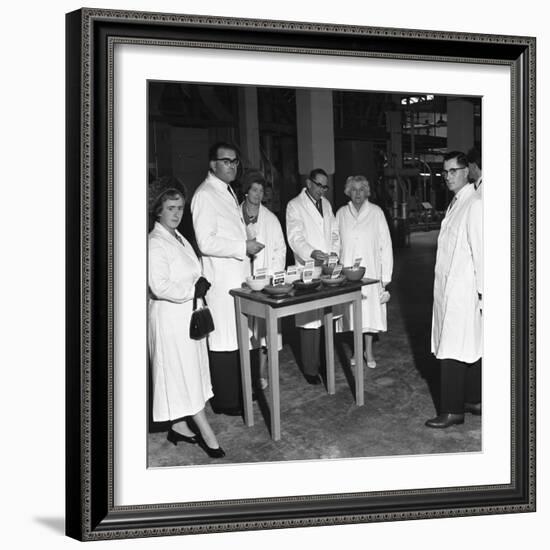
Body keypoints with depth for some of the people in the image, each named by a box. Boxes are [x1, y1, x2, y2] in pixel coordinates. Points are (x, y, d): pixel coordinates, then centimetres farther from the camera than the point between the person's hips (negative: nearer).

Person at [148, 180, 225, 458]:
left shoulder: (179, 238, 13)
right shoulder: (155, 243, -17)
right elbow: (159, 286, -24)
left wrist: (200, 283, 4)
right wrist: (193, 290, -17)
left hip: (188, 314, 9)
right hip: (170, 317, -9)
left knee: (189, 371, 15)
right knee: (184, 373, -1)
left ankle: (179, 426, 27)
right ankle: (207, 435, 7)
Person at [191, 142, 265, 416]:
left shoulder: (229, 192, 17)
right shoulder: (205, 195, -13)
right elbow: (206, 243, -20)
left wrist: (247, 244, 14)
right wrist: (243, 247, -17)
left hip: (239, 275, 9)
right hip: (221, 278, -9)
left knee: (239, 337, 16)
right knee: (223, 340, -2)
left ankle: (239, 391, 28)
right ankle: (225, 401, 9)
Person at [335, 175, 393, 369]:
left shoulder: (376, 212, -1)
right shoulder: (341, 214, 5)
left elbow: (385, 244, -2)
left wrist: (386, 275, -6)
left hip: (370, 271, -1)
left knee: (370, 309, 2)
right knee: (352, 311, 4)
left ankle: (369, 351, 17)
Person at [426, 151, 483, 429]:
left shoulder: (474, 205, -14)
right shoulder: (455, 203, 14)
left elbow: (480, 249, -16)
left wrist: (482, 290, -16)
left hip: (462, 289, -9)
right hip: (448, 287, 9)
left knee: (452, 351, -5)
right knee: (469, 348, 15)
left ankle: (453, 410, 3)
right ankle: (474, 400, 25)